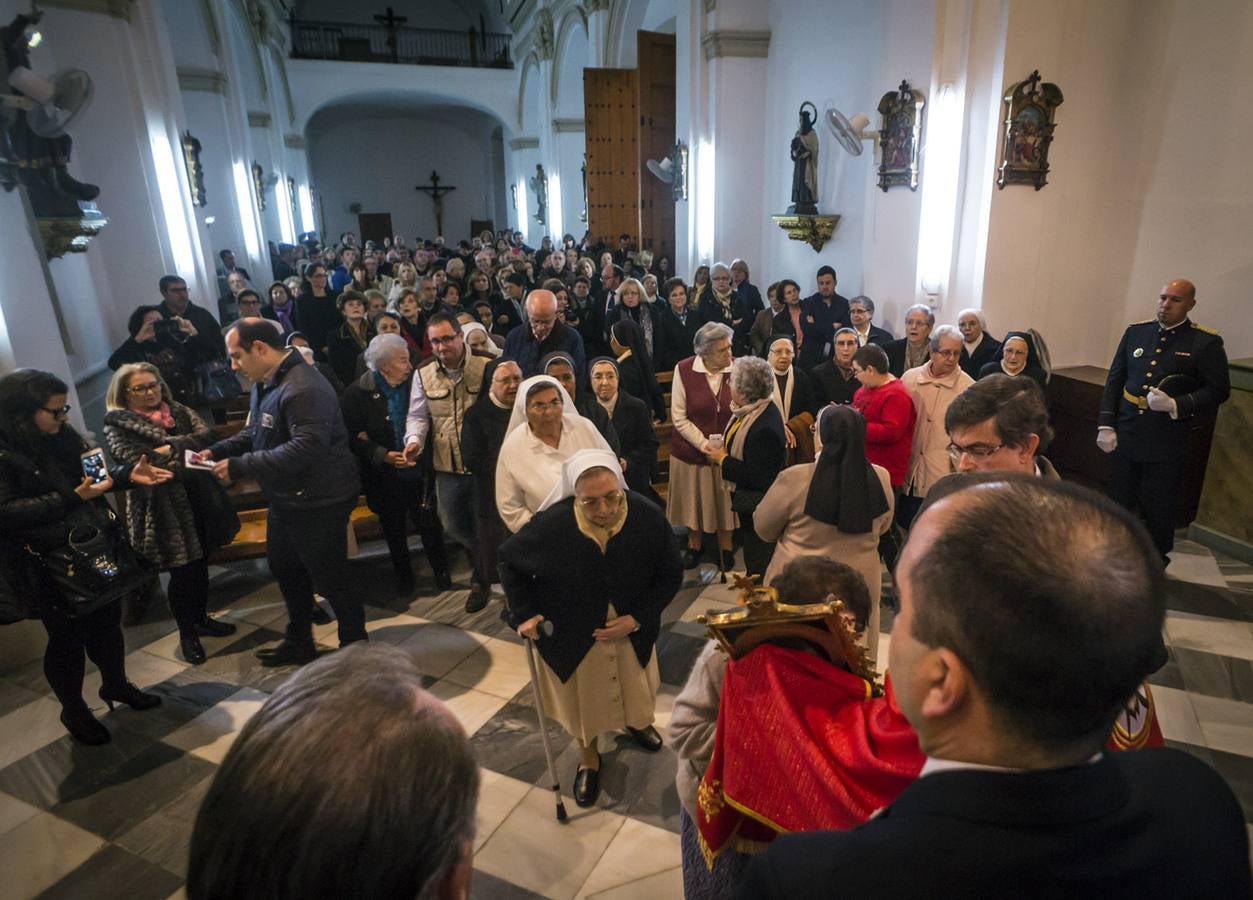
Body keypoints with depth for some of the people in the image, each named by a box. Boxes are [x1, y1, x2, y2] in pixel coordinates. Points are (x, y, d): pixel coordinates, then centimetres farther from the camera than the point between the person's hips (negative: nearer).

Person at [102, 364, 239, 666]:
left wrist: (171, 447, -18)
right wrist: (185, 464, -19)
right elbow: (135, 463, -15)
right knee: (181, 571, 2)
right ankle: (186, 633, 22)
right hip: (162, 507, -4)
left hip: (198, 500, 5)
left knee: (200, 565, 15)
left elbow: (205, 435, -4)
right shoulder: (118, 424, -2)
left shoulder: (179, 410, 11)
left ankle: (200, 618, 35)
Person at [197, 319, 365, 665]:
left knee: (331, 579, 3)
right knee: (286, 571, 24)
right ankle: (298, 643, 43)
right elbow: (254, 433, 20)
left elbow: (305, 449, -33)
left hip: (318, 502, -11)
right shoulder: (265, 383, 9)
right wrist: (218, 451, 2)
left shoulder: (304, 389, -25)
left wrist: (240, 467, -29)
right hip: (285, 499, 11)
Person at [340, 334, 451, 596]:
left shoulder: (416, 383, -9)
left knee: (428, 524, 8)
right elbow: (352, 438, -12)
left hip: (419, 473, 0)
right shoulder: (357, 393, -11)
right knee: (394, 530, 17)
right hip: (385, 477, 0)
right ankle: (403, 576, 37)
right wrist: (384, 455, -23)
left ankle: (440, 570, 30)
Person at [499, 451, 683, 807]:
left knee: (636, 685, 29)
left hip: (631, 630, 2)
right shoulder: (551, 524, -31)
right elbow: (509, 559, -10)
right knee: (582, 700, 22)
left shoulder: (649, 518, -28)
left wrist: (638, 618, -19)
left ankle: (637, 722, 65)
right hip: (572, 634, -1)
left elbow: (671, 574, -11)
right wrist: (525, 612, -12)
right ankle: (588, 757, 53)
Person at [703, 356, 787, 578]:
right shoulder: (750, 410, -1)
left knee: (758, 564, 9)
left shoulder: (766, 428, -31)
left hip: (758, 508, -10)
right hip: (748, 500, 10)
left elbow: (758, 476, -30)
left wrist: (723, 460, -20)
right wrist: (722, 451, 0)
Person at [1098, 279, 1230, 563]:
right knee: (1119, 503, 12)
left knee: (1158, 510, 7)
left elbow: (1219, 390, -3)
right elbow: (1114, 380, 7)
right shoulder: (1135, 332, 6)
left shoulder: (1206, 342, -4)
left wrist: (1175, 405, -18)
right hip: (1124, 437, 3)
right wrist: (1106, 425, 1)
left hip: (1165, 445, -3)